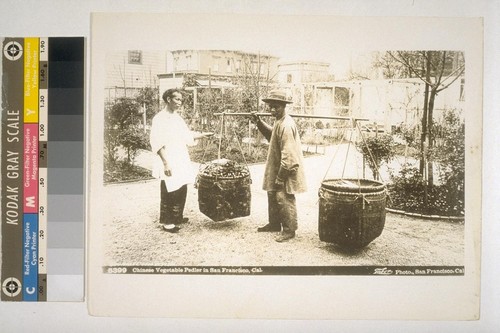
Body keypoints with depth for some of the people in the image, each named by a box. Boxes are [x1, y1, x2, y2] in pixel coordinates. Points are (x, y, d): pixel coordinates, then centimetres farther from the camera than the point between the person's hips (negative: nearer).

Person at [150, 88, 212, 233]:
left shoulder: (177, 118, 12)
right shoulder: (160, 118, -13)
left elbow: (187, 136, 23)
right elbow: (157, 143, -18)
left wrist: (202, 135, 13)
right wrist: (165, 163, -22)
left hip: (181, 162, 8)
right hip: (169, 164, -8)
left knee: (181, 191, 14)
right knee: (169, 193, 0)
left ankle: (177, 217, 30)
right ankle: (166, 222, 12)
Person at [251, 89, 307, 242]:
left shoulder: (286, 126, -24)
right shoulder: (279, 122, 7)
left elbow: (287, 155, -26)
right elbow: (272, 135, 26)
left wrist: (280, 178, -23)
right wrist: (259, 123, 13)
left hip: (288, 169, -11)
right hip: (278, 168, 11)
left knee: (284, 198, -5)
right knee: (273, 195, 19)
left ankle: (289, 230, 7)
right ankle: (275, 224, 33)